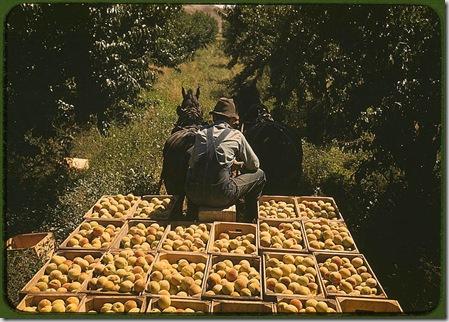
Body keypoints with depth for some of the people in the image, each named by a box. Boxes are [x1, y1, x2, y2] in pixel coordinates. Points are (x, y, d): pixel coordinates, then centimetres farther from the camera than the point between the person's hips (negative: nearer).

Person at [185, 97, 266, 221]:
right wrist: (239, 165, 34)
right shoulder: (236, 135, 4)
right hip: (220, 198, -4)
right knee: (259, 174, 15)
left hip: (194, 197, 4)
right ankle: (250, 220, 26)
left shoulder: (201, 133, 12)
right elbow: (254, 165, 13)